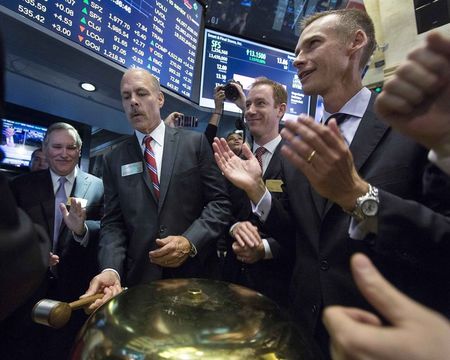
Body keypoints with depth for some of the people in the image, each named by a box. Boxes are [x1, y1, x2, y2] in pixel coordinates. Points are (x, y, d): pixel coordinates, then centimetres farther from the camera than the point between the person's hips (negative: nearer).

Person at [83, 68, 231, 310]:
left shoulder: (195, 142, -2)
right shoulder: (114, 160, 5)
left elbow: (220, 202, -5)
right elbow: (113, 222, 2)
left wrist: (190, 242, -17)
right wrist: (110, 270, -15)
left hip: (195, 275, -1)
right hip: (139, 278, 2)